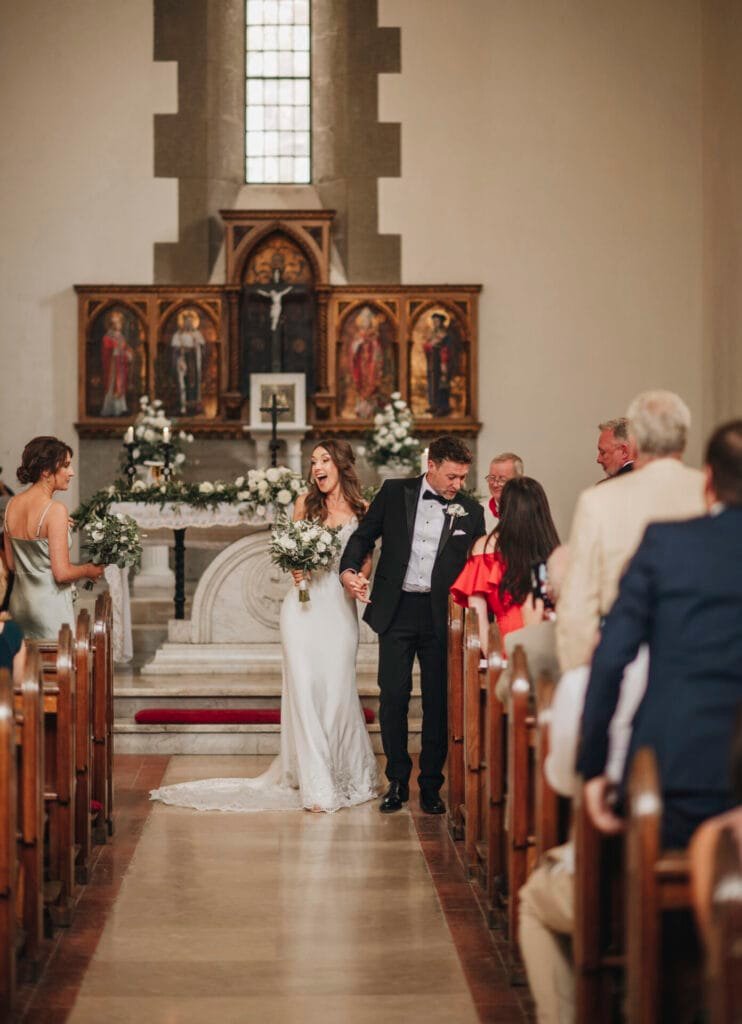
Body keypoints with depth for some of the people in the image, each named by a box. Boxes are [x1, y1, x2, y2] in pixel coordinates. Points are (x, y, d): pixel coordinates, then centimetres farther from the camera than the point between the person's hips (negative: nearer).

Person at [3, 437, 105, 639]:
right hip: (49, 605, -7)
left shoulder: (12, 505, 4)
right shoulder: (55, 510, -17)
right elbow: (62, 573, -19)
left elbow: (11, 565, 12)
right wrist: (89, 570, 1)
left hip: (19, 601, 7)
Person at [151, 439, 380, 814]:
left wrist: (359, 579, -9)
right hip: (305, 604, 0)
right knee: (303, 687, -6)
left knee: (339, 690, 1)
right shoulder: (305, 504, 7)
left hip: (341, 608, 0)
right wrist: (296, 569, -6)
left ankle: (352, 775, 22)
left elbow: (367, 558, 11)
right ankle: (316, 784, -2)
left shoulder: (361, 508, 5)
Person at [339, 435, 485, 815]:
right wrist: (349, 569, -9)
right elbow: (364, 535, 9)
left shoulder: (470, 512, 4)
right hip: (396, 611, 0)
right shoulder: (394, 493, 3)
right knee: (393, 697, 1)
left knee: (438, 701, 3)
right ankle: (397, 781, 13)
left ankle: (431, 786, 14)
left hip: (442, 616, 0)